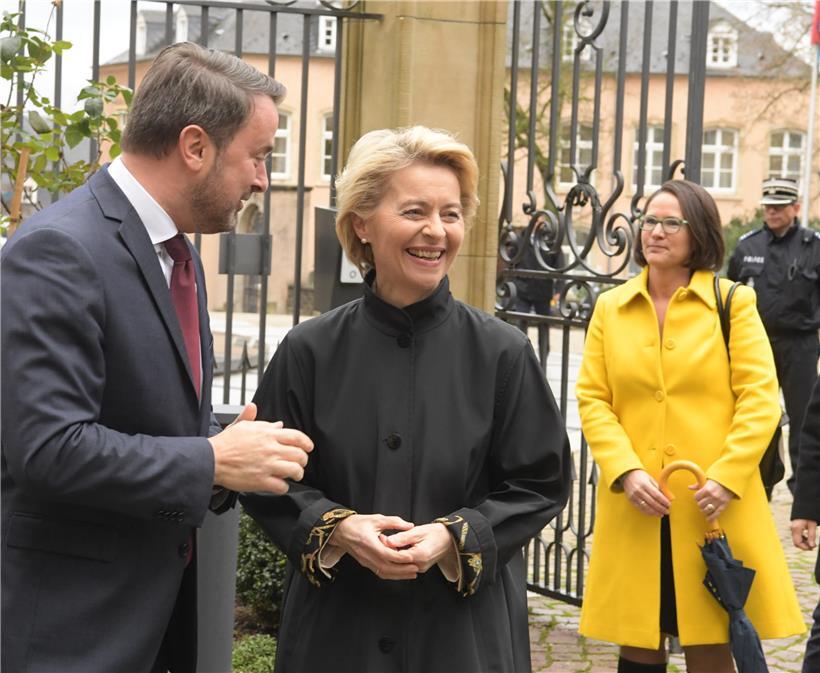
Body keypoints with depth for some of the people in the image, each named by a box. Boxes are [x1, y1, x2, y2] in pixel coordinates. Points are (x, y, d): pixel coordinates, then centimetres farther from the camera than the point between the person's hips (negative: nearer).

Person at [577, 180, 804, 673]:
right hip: (635, 508, 2)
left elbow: (760, 398, -4)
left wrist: (726, 476, -15)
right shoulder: (610, 308, 7)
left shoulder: (733, 303, 0)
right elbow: (592, 400, 4)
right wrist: (626, 471, -11)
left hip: (715, 507, -2)